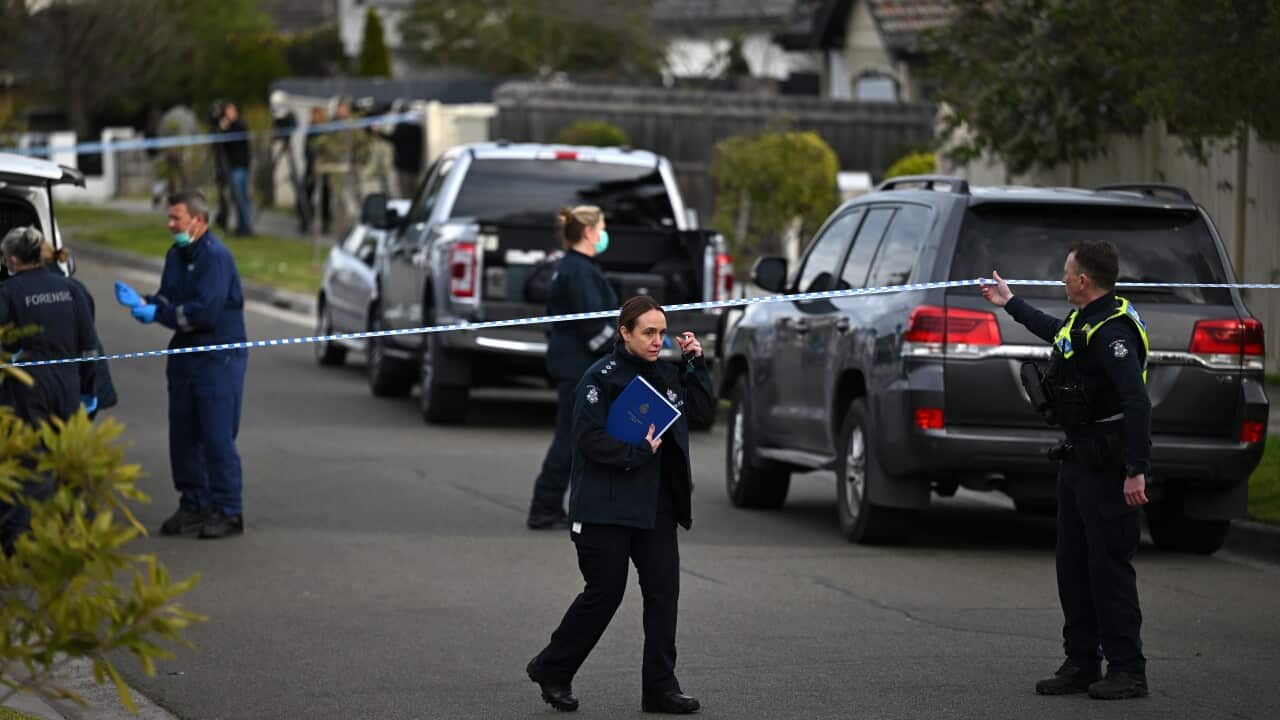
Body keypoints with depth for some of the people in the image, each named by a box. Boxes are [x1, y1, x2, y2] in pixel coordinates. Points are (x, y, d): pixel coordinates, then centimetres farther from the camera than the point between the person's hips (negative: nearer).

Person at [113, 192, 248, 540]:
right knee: (183, 435, 10)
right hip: (185, 355, 9)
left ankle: (228, 512, -2)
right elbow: (169, 302, 12)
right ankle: (194, 505, 21)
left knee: (217, 436, -7)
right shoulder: (176, 256, 12)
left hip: (219, 357, -9)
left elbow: (205, 312, -22)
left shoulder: (216, 257, -16)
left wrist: (157, 313, -16)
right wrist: (141, 302, -8)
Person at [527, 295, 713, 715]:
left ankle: (660, 687, 5)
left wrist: (695, 364, 6)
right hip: (608, 508, -7)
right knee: (605, 593, -2)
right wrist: (639, 452, -16)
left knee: (664, 590, 0)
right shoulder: (602, 378, -11)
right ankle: (552, 669, 16)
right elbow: (590, 439, -17)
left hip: (656, 507, 7)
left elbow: (701, 411, 15)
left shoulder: (665, 374, 11)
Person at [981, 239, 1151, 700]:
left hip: (1107, 468, -10)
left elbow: (1137, 402, -26)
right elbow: (1053, 331, 40)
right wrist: (1010, 303, 53)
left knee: (1109, 567, -8)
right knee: (1074, 567, 11)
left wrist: (1136, 471, -30)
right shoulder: (1083, 321, 13)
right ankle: (1081, 665, 17)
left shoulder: (1112, 331, -19)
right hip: (1077, 460, 10)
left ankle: (1127, 670, -4)